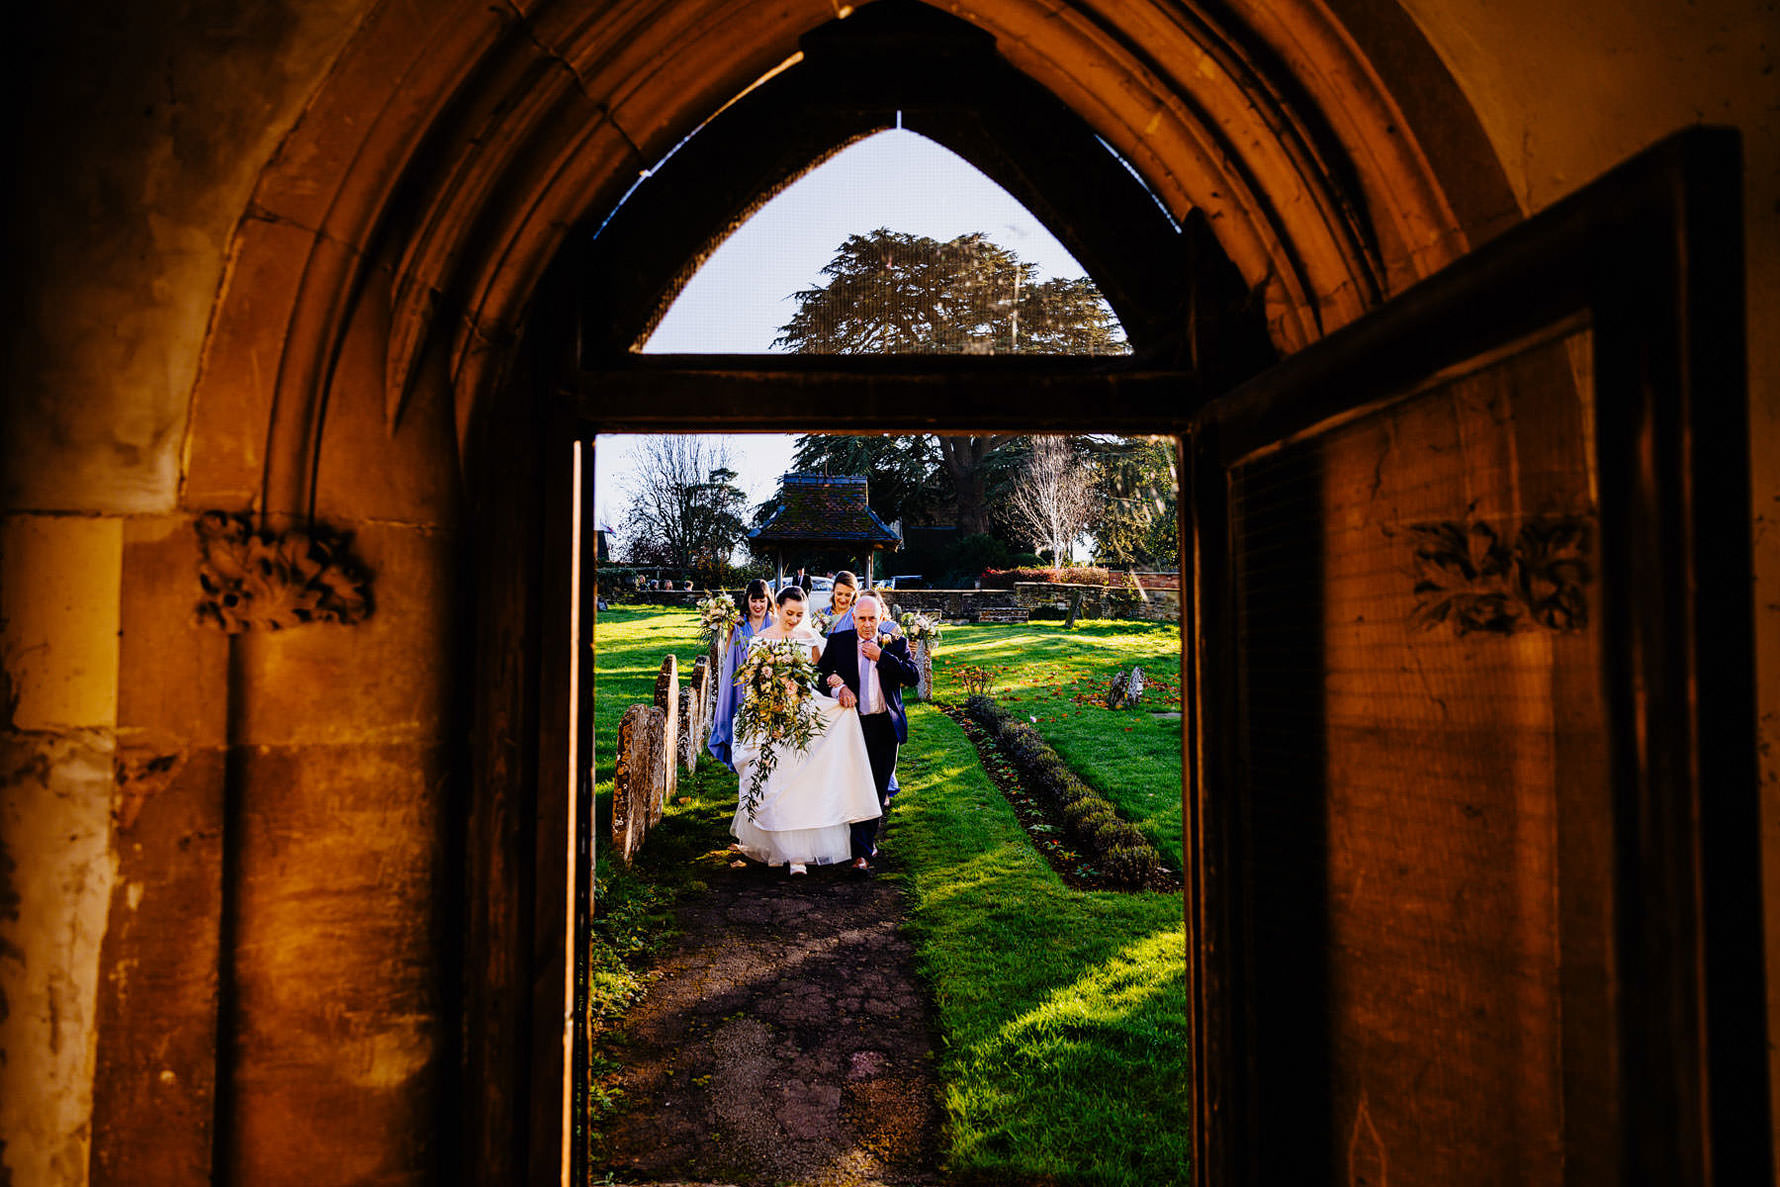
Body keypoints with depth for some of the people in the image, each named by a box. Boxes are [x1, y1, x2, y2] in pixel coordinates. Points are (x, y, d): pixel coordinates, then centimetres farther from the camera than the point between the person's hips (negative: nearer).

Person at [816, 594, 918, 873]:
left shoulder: (895, 644, 5)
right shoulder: (838, 641, 4)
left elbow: (914, 676, -7)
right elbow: (819, 674, 4)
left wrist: (881, 656, -13)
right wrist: (838, 687, -15)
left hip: (885, 726, 2)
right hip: (853, 724, -1)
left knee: (878, 788, 10)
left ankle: (867, 839, 30)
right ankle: (862, 853, -5)